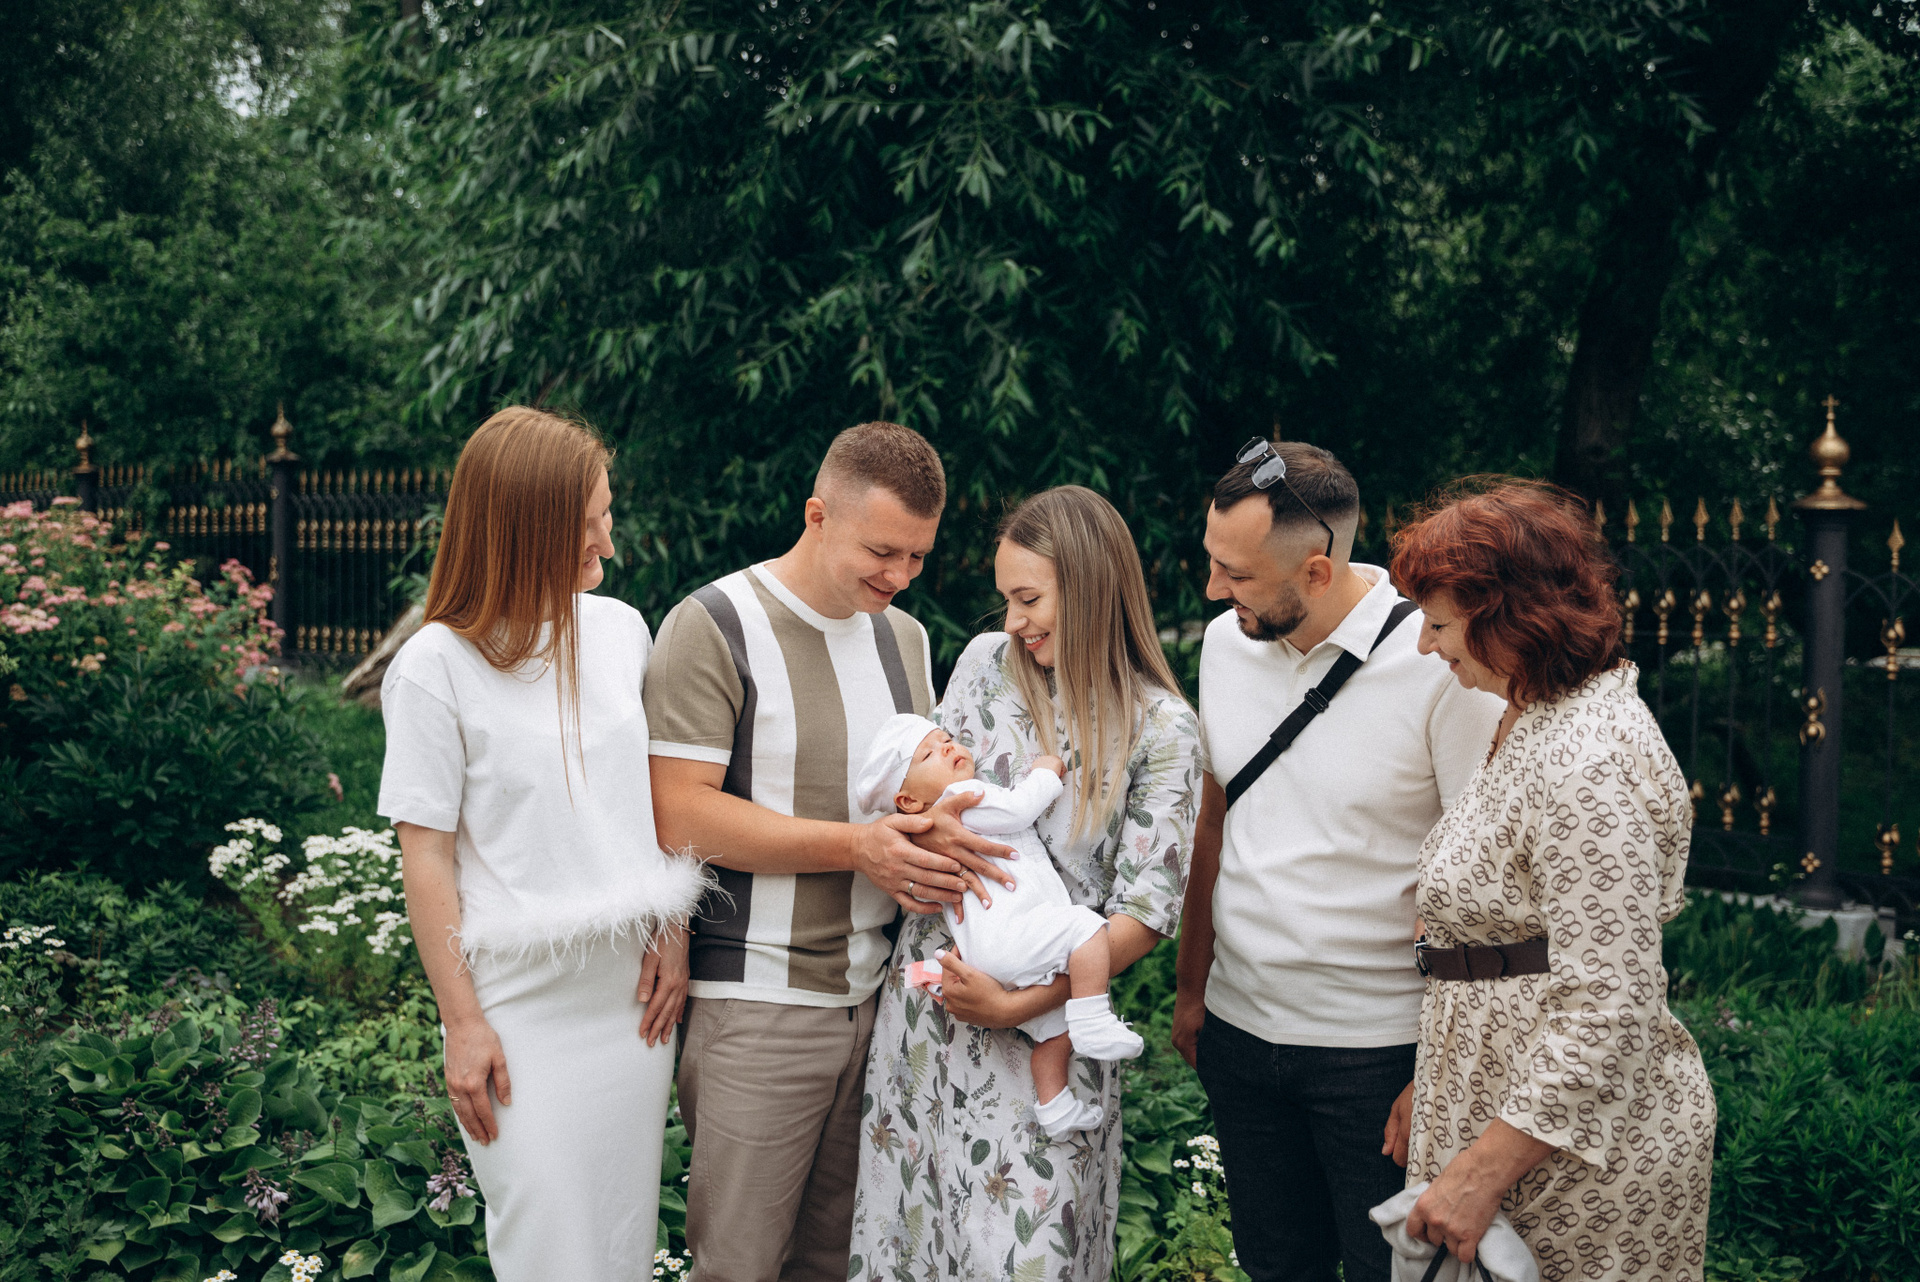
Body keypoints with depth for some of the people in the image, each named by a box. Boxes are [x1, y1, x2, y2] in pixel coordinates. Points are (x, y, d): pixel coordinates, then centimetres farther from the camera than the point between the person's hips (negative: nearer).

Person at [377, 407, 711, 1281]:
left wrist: (672, 934, 4)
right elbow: (425, 858, -8)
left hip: (633, 989, 5)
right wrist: (461, 1023, -8)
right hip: (523, 1004, -4)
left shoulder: (620, 629, 4)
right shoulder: (434, 668, -10)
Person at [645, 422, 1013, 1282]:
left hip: (880, 994, 6)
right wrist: (857, 846, -21)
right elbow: (681, 817, -16)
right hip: (758, 1007, -6)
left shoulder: (903, 637, 13)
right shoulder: (713, 627, -10)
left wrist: (932, 832, -3)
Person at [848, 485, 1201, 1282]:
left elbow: (1148, 908, -8)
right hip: (930, 991, 3)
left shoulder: (1160, 727, -5)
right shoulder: (986, 662, 5)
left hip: (1048, 1021, -3)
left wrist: (1019, 1004, -15)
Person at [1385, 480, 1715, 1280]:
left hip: (1580, 1156, -10)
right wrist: (1432, 1086, 20)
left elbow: (1609, 1010, -25)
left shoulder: (1587, 765, -22)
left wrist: (1480, 1173, -22)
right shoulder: (1532, 721, 11)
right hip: (1510, 1113, 10)